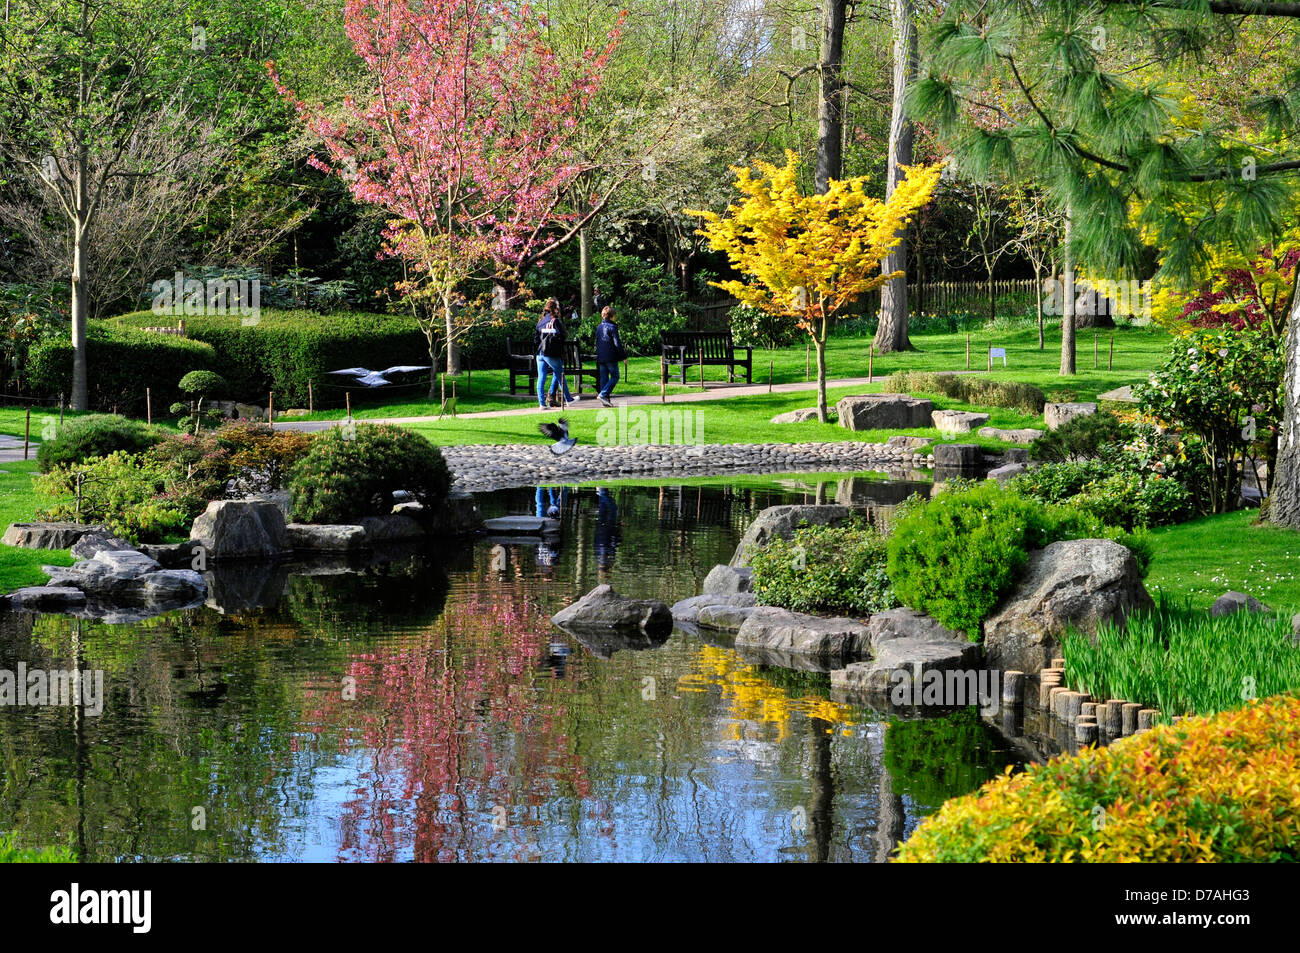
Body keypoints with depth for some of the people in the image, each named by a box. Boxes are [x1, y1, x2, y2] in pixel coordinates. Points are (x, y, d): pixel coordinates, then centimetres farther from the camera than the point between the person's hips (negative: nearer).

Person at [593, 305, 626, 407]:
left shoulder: (599, 327, 11)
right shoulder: (612, 327, -10)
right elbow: (617, 343, -13)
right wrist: (624, 356, -7)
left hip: (600, 357, 7)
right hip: (611, 357, -7)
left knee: (603, 378, 9)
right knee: (615, 376, 0)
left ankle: (605, 399, 8)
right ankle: (603, 394, -13)